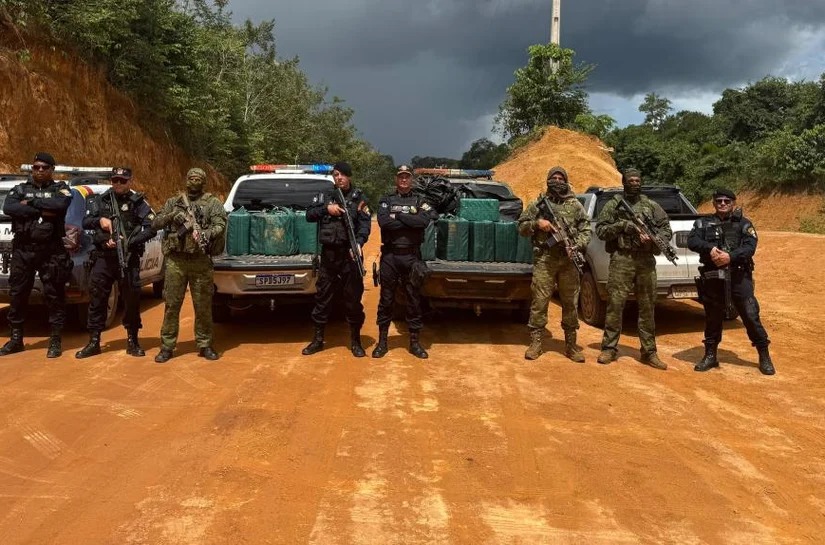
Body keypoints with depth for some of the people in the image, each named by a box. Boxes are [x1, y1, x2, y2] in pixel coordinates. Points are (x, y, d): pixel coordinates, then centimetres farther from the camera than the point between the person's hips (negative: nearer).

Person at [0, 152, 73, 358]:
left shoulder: (60, 189, 6)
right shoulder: (20, 189, 12)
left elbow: (61, 204, -17)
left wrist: (30, 202, -9)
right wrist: (42, 211, -14)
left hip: (51, 251, -3)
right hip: (22, 249, 3)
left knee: (54, 295, -1)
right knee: (17, 294, 8)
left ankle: (55, 341, 7)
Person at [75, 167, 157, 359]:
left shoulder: (138, 202, 0)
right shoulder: (101, 200, 10)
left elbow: (151, 228, -7)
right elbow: (85, 222, 11)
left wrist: (128, 242, -16)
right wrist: (99, 220, -10)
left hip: (128, 258, -2)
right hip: (103, 257, 3)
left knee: (132, 298, 2)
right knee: (97, 298, 4)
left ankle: (132, 341, 16)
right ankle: (94, 341, 13)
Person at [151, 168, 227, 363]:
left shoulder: (212, 202, 6)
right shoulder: (173, 202, 14)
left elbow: (220, 225, -7)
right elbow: (155, 223, 10)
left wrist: (208, 233, -26)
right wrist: (172, 216, -9)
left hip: (201, 260, -1)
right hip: (175, 260, 2)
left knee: (203, 305, 4)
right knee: (172, 304, 5)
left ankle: (204, 345, 16)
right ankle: (167, 346, 13)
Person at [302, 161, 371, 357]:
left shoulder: (359, 199, 3)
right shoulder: (325, 196, 12)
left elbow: (365, 224, -8)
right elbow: (309, 215, 7)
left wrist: (358, 243, -25)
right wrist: (326, 208, -9)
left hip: (350, 253, -3)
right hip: (328, 253, 3)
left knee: (353, 297, 2)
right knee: (322, 296, 7)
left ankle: (355, 341, 14)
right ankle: (318, 339, 19)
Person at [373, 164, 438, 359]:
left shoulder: (419, 201, 7)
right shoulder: (386, 200, 6)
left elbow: (425, 220, -14)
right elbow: (383, 222, -14)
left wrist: (399, 215, -11)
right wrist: (410, 221, -12)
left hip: (412, 256, 0)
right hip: (390, 256, 0)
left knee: (414, 299, 5)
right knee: (386, 299, 6)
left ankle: (415, 342, 14)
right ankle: (382, 341, 15)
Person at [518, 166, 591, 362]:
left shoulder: (575, 205, 10)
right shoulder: (538, 204, 7)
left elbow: (586, 229, 8)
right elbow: (521, 227, 8)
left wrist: (578, 246, -9)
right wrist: (537, 223, -10)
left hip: (569, 261, 2)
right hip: (544, 260, -1)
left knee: (571, 303, 6)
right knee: (539, 301, -2)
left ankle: (571, 345, 15)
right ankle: (535, 343, 6)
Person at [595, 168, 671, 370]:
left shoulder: (651, 205, 14)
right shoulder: (613, 204, 7)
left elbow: (667, 229, 13)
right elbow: (600, 230, 1)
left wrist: (653, 239, -7)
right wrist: (622, 226, -12)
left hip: (646, 261, 3)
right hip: (621, 260, -2)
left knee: (647, 307, 5)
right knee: (615, 304, -3)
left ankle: (649, 352, 11)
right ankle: (609, 348, 6)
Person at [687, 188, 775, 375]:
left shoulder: (743, 223, 8)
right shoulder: (703, 223, 13)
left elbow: (750, 247, -6)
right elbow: (692, 241, -4)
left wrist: (730, 256, -23)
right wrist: (709, 248, -22)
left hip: (739, 277, -2)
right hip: (712, 278, 2)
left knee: (751, 315, -5)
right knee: (712, 317, 10)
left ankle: (764, 356, 6)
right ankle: (710, 355, 23)